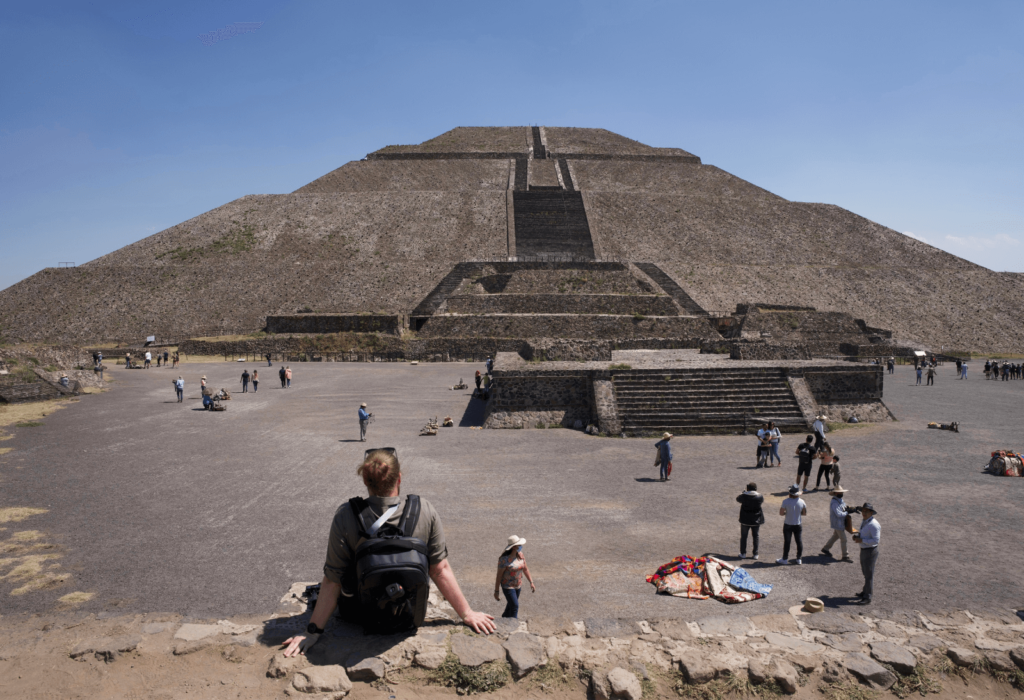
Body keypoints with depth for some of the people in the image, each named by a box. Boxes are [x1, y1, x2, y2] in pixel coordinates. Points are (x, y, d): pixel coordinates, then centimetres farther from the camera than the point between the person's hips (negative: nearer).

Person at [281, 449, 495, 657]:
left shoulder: (345, 516, -23)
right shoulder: (425, 511, -20)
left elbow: (333, 581, -18)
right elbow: (440, 570, -15)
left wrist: (313, 630, -7)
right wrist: (467, 613, -5)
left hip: (358, 617, -1)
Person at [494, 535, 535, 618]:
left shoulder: (520, 555, -6)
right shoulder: (504, 559, -26)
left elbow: (525, 569, 4)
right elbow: (499, 575, -18)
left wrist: (531, 583, 1)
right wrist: (496, 591, -13)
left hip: (518, 585, 7)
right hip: (507, 586, -6)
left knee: (511, 604, 21)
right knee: (515, 606, -9)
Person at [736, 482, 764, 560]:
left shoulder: (743, 496, -12)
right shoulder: (759, 497, -10)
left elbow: (737, 499, 8)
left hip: (745, 519, -1)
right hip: (756, 519, 1)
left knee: (743, 536, 11)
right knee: (755, 537, 13)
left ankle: (743, 553, 14)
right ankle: (755, 554, 16)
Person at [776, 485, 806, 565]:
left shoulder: (786, 502, -19)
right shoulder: (801, 502, -9)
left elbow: (781, 513, -14)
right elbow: (804, 513, 2)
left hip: (788, 525, -3)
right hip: (798, 525, 3)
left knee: (787, 542, 7)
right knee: (799, 542, 14)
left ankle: (785, 559, 16)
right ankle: (799, 559, 22)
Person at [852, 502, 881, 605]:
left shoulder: (873, 524, -23)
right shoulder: (864, 521, 7)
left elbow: (876, 540, -27)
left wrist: (862, 540, -26)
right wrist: (856, 536, 1)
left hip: (870, 551, -9)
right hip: (864, 550, 9)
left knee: (869, 574, -2)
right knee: (866, 573, 22)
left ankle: (867, 598, 6)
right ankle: (866, 592, 38)